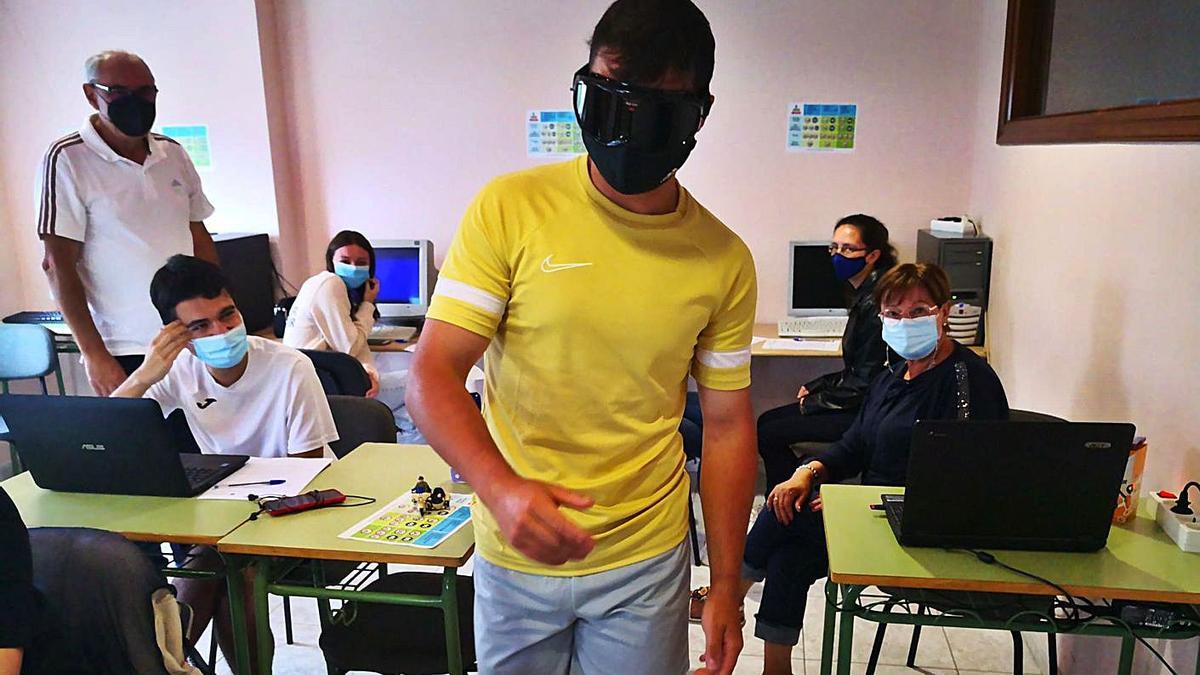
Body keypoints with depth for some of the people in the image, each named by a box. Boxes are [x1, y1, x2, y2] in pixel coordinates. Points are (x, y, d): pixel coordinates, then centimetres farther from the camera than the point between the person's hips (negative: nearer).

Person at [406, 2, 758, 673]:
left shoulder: (725, 261, -5)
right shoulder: (510, 210, -12)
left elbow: (727, 425, 2)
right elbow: (433, 377, -13)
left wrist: (727, 586, 3)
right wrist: (501, 488, -30)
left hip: (647, 561, 1)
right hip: (514, 552, 0)